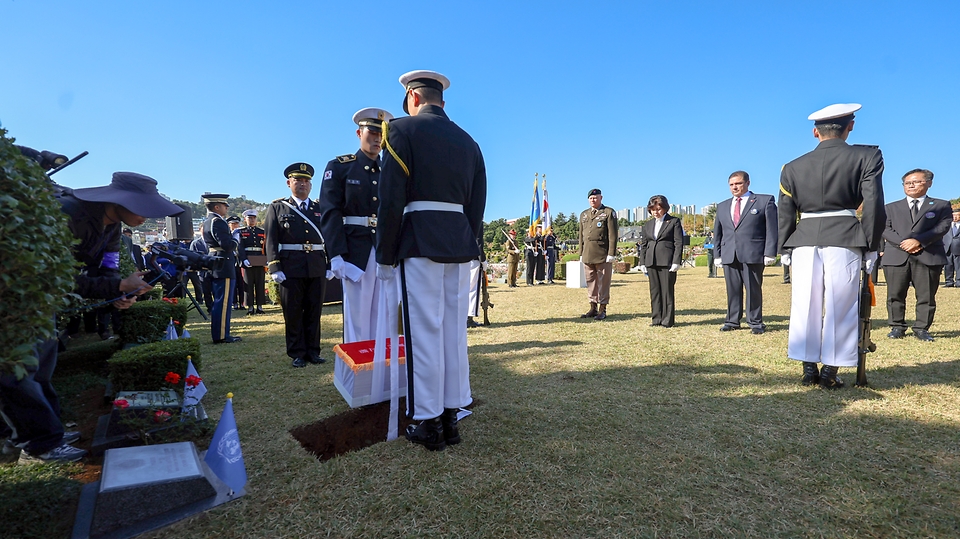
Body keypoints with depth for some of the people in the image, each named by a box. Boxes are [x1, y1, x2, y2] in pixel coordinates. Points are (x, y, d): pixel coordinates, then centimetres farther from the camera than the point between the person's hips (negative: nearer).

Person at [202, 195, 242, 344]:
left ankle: (218, 334, 23)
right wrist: (235, 240, -4)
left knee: (219, 301, 15)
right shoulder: (217, 221, -15)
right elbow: (227, 244, -23)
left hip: (215, 267, 11)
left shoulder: (208, 222, 18)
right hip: (224, 266, -11)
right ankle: (221, 336, -2)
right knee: (223, 302, -6)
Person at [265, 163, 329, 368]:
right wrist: (274, 268, -8)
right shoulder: (277, 207, 8)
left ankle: (313, 351, 18)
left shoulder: (320, 209, 13)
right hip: (291, 268, -2)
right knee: (293, 313, 5)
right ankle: (297, 354, 15)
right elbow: (271, 240, 1)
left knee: (314, 312, 8)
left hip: (317, 268, 2)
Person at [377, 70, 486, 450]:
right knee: (454, 329, 9)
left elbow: (391, 199, -9)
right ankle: (451, 417, 18)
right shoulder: (468, 141, 17)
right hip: (461, 243, 6)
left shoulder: (403, 129, -1)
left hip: (421, 242, -6)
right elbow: (477, 205, 15)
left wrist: (385, 256, -4)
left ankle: (429, 423, 8)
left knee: (425, 331, -1)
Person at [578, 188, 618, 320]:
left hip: (603, 254, -5)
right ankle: (593, 308, 16)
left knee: (603, 282, 0)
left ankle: (602, 310, 7)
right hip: (588, 255, 5)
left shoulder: (609, 212, 1)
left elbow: (613, 235, -5)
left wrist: (611, 254, -11)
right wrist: (581, 253, 14)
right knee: (590, 282, 8)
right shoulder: (584, 214, 17)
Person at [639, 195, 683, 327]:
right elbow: (643, 244, 18)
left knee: (667, 290, -2)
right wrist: (642, 263, 10)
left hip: (667, 262, -5)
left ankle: (668, 320, 5)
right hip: (651, 262, 5)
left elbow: (679, 243, -3)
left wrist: (676, 262, -11)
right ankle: (657, 319, 13)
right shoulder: (648, 224, 17)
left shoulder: (674, 222, 3)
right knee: (654, 291, 6)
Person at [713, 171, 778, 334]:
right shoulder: (722, 206, 18)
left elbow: (772, 228, -1)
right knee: (733, 290, 6)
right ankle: (732, 321, 14)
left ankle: (755, 322, 11)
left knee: (754, 289, 1)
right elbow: (717, 232, 18)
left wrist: (770, 253, -9)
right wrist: (717, 254, 10)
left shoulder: (765, 201, 6)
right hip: (729, 256, 4)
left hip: (753, 254, -3)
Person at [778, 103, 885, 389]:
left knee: (806, 306, 8)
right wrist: (871, 246, 4)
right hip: (844, 239, -2)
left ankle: (809, 369, 14)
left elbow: (785, 214, 8)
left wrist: (785, 249, 14)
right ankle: (830, 371, 7)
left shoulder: (793, 166, 7)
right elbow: (873, 205, -3)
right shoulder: (867, 156, 1)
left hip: (804, 240, 2)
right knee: (840, 307, 5)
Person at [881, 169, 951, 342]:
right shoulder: (891, 208, 19)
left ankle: (921, 329, 9)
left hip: (928, 257, -1)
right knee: (895, 295, 1)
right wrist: (903, 243, -11)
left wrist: (918, 241, -15)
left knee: (926, 296, 0)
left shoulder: (941, 205, 16)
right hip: (896, 257, 1)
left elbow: (943, 227, 1)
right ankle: (897, 327, 11)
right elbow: (885, 229, 6)